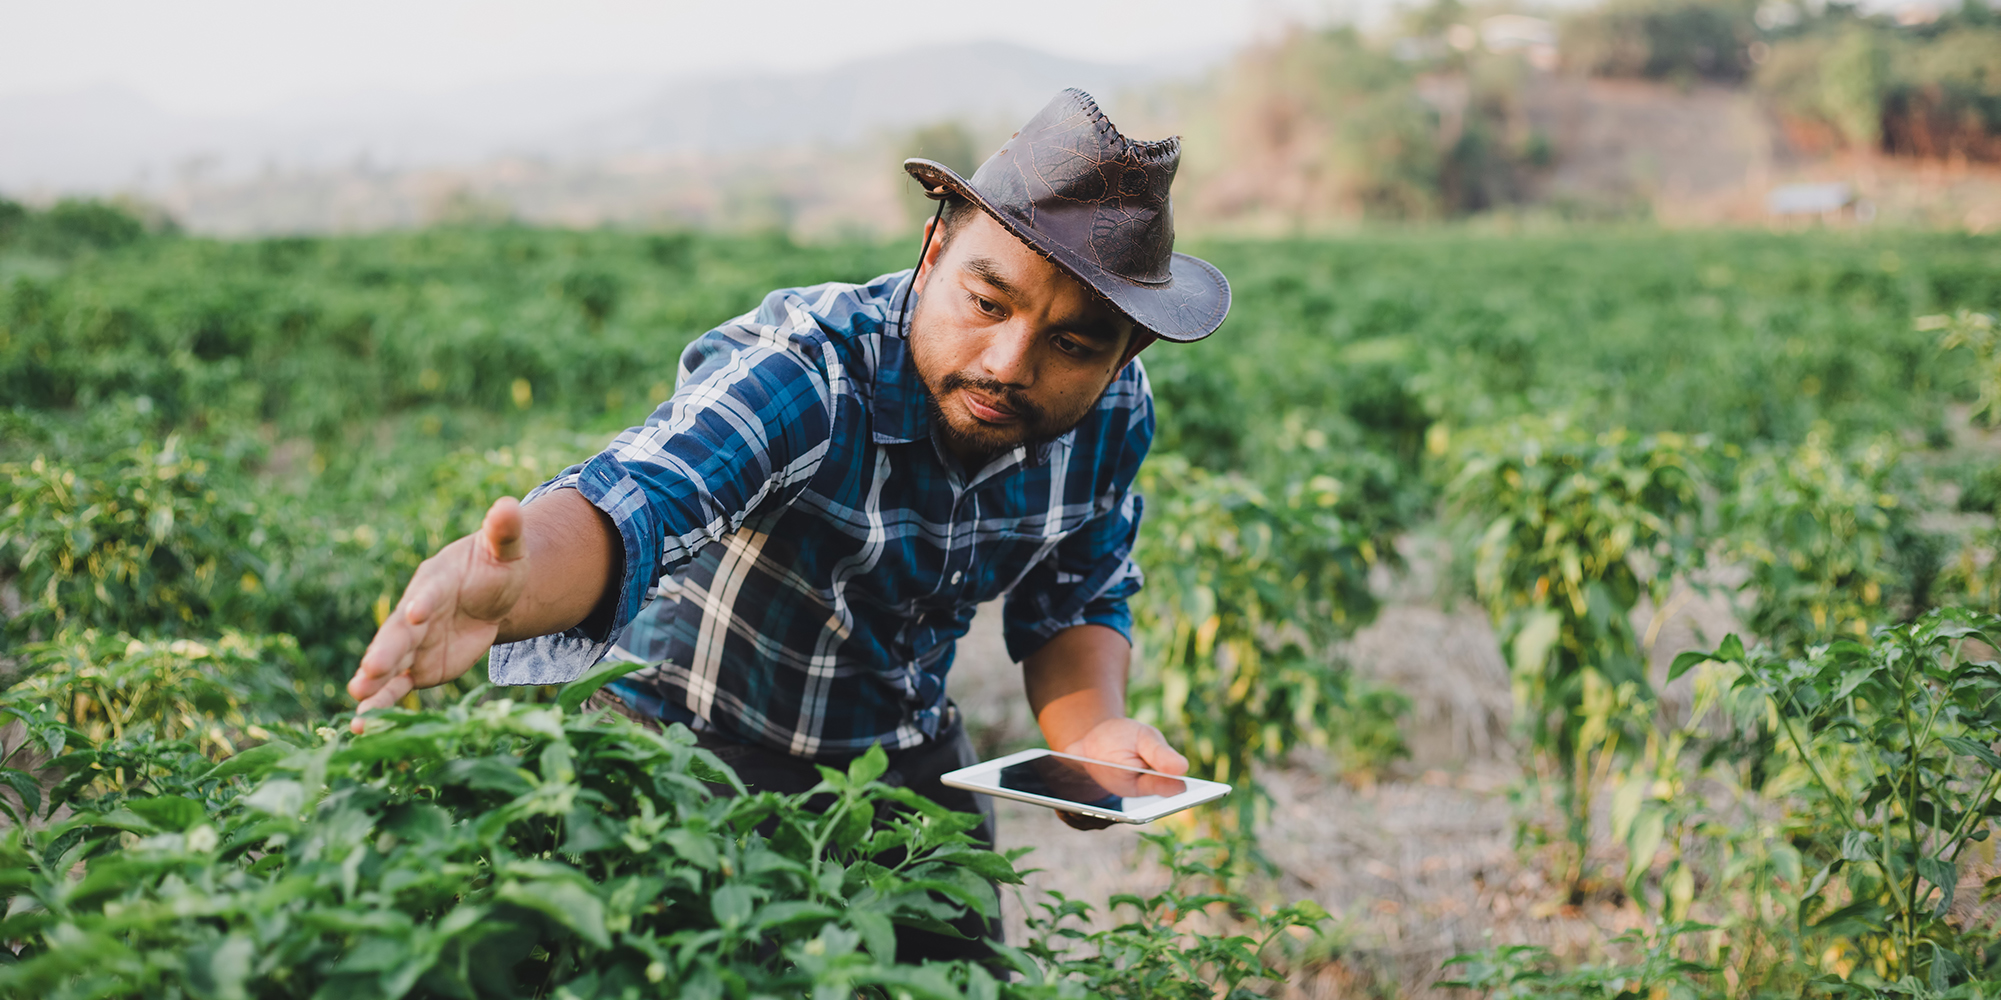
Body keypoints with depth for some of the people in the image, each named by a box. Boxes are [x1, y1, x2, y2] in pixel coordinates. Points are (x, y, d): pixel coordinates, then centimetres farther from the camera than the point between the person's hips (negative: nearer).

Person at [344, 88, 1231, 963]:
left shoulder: (1114, 413, -14)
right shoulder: (800, 371, -33)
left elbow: (1076, 606, 2)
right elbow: (631, 496, -52)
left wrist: (1093, 733, -20)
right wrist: (509, 586, -75)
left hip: (902, 757, 5)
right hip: (656, 727, -4)